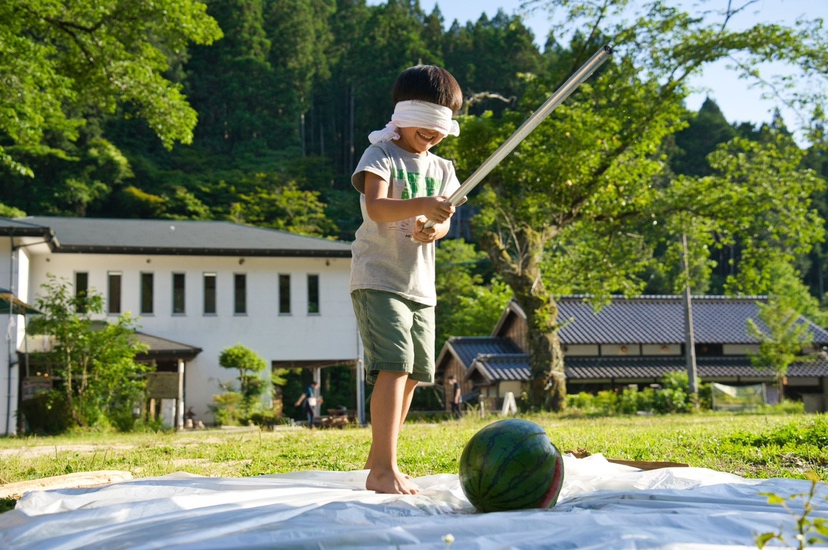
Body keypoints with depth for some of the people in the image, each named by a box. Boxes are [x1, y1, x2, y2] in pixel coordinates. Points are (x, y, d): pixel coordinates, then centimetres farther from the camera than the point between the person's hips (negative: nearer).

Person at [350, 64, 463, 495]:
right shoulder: (381, 155, -3)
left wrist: (436, 229, -18)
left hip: (421, 285, 7)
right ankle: (384, 469, -18)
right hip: (379, 279, -7)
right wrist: (421, 206, -37)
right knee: (395, 366, -19)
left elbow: (443, 218, 6)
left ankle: (378, 459, 26)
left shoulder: (441, 169, 17)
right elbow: (376, 207, -20)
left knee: (415, 374, 10)